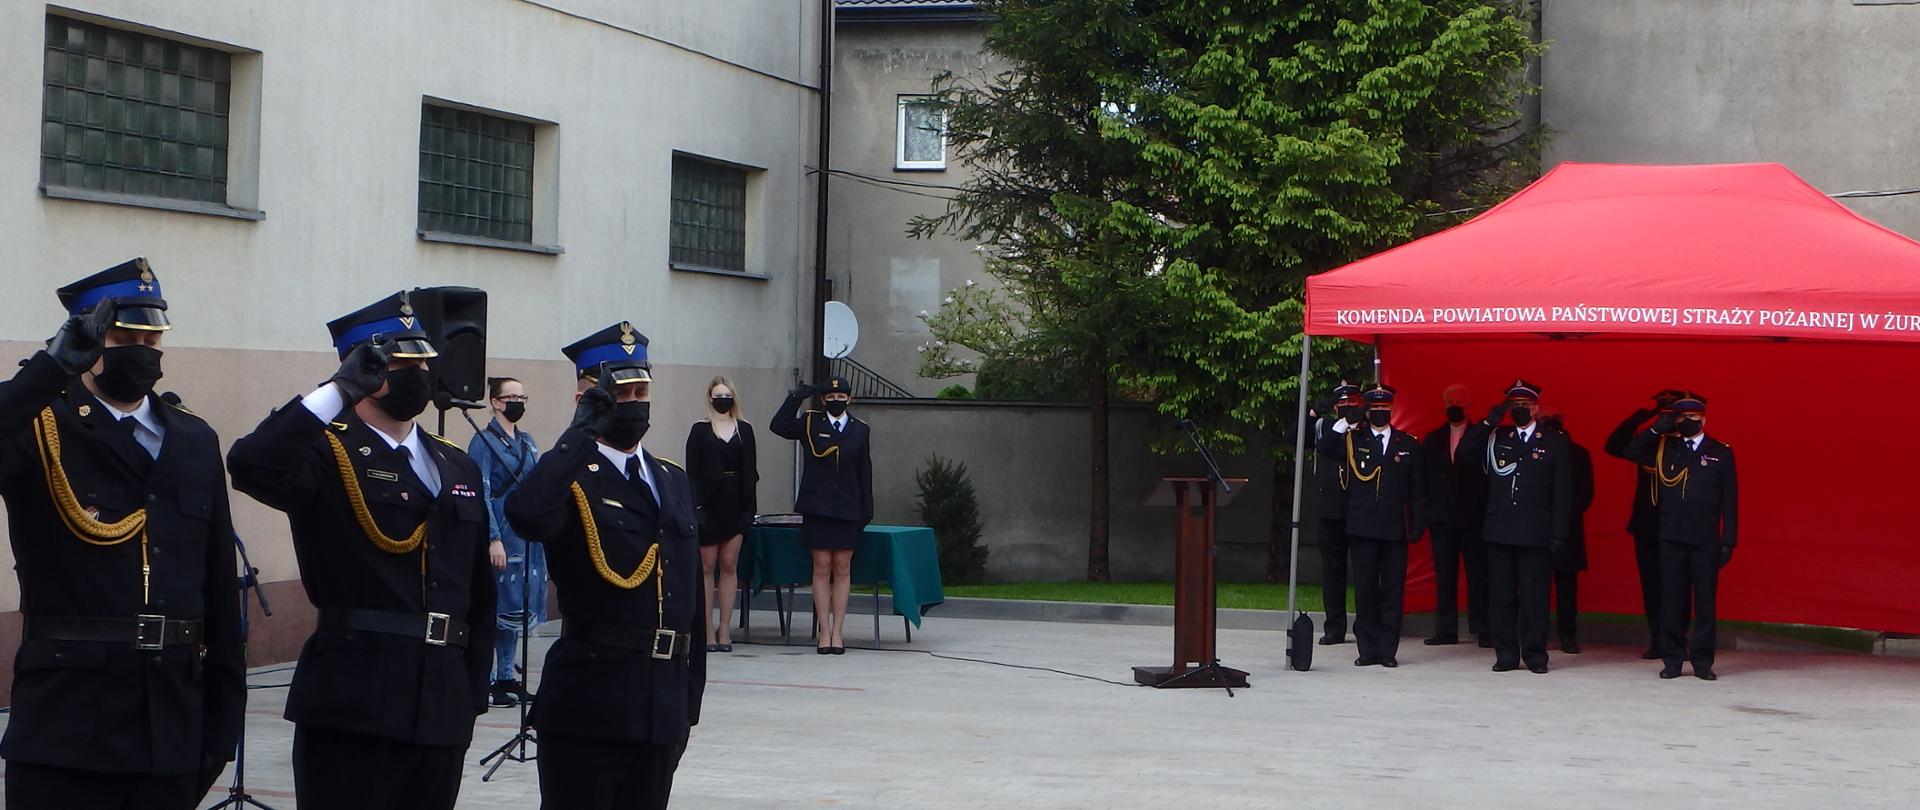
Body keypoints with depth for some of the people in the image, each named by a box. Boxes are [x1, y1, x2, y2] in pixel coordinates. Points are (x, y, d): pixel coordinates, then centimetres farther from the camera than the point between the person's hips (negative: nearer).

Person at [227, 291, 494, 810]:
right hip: (355, 703, -6)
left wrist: (473, 694, 15)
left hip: (442, 707, 6)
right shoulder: (327, 455, -3)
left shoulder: (458, 467, 17)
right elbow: (248, 465, -26)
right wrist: (338, 391, -21)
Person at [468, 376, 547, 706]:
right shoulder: (484, 441, -7)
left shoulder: (527, 442, 15)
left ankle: (506, 678, 17)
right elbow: (481, 494, -13)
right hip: (500, 535, -8)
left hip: (528, 538, 8)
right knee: (495, 606, -6)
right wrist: (493, 539, -19)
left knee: (520, 607, 10)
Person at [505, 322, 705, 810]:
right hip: (589, 701, -6)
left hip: (664, 703, 6)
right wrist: (583, 431, -21)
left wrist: (691, 694, 15)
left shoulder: (674, 481, 16)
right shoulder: (571, 478, -5)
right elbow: (526, 515, -31)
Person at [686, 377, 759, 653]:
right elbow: (692, 471, -1)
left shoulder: (744, 430, 8)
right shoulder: (700, 430, 2)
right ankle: (708, 631, 2)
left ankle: (725, 629, 7)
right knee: (707, 566, -1)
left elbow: (750, 471, 8)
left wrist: (749, 507, 0)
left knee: (729, 565, 3)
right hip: (708, 502, -2)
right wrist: (696, 507, -10)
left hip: (735, 503, 2)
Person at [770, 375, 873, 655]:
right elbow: (778, 426, -12)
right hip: (817, 508, -1)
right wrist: (797, 397, -15)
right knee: (822, 568, 0)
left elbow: (865, 473, 8)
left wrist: (866, 510, 3)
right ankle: (824, 632, 4)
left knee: (842, 569, 3)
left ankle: (837, 632, 7)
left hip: (847, 509, 1)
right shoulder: (810, 424, 4)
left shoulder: (860, 430, 8)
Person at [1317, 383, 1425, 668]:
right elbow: (1323, 449, -7)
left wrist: (1417, 525, 2)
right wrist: (1344, 424, -10)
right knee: (1364, 589, 1)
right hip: (1362, 527, 0)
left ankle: (1388, 650, 7)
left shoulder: (1408, 444, 10)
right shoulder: (1353, 440, 9)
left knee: (1392, 590, 1)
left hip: (1395, 529, 0)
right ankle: (1367, 649, 7)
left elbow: (1418, 490, 10)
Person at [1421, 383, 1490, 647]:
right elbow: (1424, 479, 11)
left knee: (1478, 575, -2)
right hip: (1442, 517, 3)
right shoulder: (1432, 440, 12)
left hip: (1473, 517, -3)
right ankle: (1446, 630, 9)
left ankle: (1482, 630, 1)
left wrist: (1488, 512, -10)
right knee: (1444, 576, 5)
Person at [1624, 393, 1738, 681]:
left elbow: (1730, 501, 3)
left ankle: (1703, 661, 8)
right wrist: (1657, 430, -5)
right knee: (1672, 602, 2)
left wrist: (1729, 541, -2)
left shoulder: (1721, 453, 5)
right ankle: (1672, 660, 9)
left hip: (1706, 540, -1)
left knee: (1704, 602, 2)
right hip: (1671, 538, 1)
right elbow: (1630, 451, 4)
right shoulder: (1664, 448, 10)